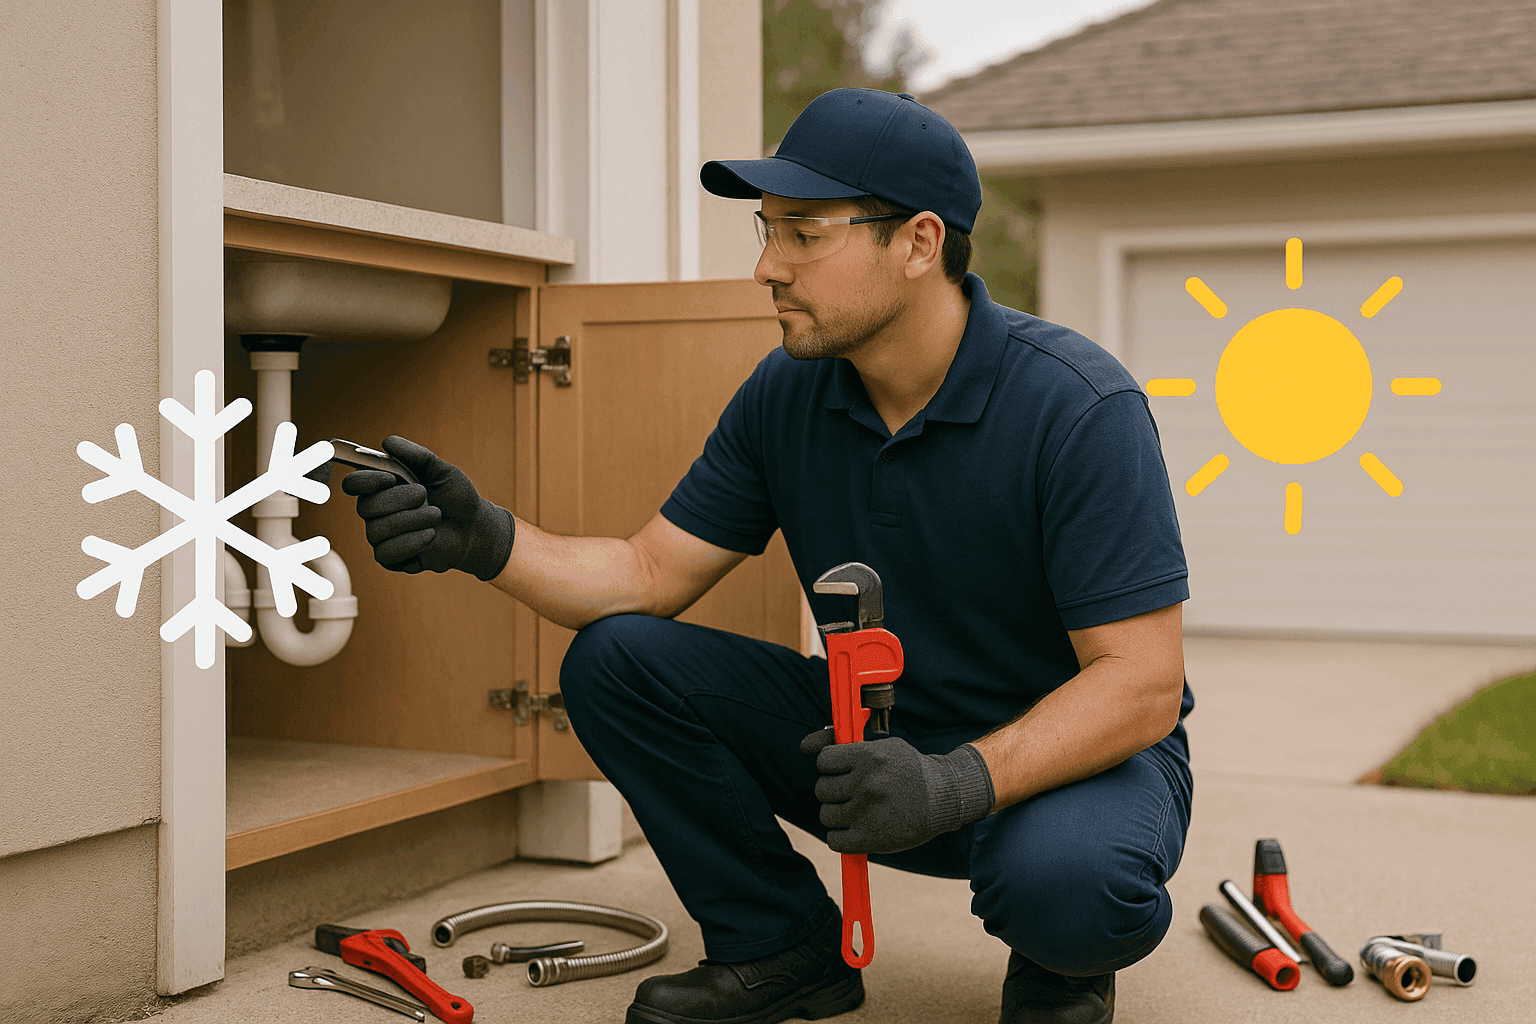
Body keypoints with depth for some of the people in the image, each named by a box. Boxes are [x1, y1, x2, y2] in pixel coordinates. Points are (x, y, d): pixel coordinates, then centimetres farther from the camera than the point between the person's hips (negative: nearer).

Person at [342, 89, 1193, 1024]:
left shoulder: (1079, 408, -23)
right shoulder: (788, 394, -5)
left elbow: (1141, 684, -25)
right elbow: (652, 575, -3)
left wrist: (963, 781, -39)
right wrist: (485, 540, -19)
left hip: (1078, 752, -5)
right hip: (876, 736, 5)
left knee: (1060, 876, -40)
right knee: (615, 659, -11)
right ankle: (783, 945, 4)